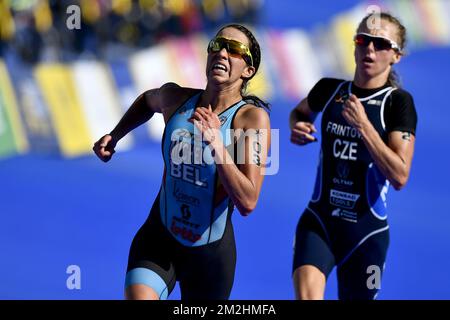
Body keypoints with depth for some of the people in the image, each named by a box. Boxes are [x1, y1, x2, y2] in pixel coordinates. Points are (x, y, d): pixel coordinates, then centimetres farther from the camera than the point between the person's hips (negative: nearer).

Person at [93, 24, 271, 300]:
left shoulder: (252, 117, -17)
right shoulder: (175, 98, -4)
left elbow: (247, 203, -26)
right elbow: (149, 99, 24)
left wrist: (216, 143, -32)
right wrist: (114, 136, 15)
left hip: (211, 250, -2)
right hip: (159, 238, 2)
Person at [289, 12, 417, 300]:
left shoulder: (398, 102, -8)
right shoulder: (329, 90, 3)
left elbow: (400, 177, -17)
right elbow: (300, 112, 28)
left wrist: (363, 126, -22)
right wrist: (297, 128, 5)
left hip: (366, 231, -1)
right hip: (319, 222, 2)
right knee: (307, 294, -25)